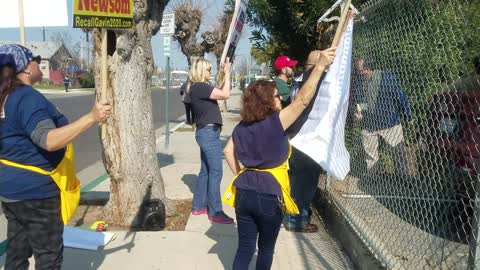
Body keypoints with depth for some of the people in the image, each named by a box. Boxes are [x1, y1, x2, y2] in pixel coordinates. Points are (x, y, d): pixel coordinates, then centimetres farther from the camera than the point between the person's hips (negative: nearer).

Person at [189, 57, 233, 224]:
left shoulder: (200, 87, 14)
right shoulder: (199, 87, -17)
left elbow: (218, 92, 22)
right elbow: (225, 94, -22)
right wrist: (227, 73, -14)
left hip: (207, 132, 11)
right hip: (209, 132, -11)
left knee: (206, 171, 15)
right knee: (215, 172, -6)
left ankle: (198, 206, 24)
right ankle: (215, 212, 0)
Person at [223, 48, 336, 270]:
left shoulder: (243, 125, 4)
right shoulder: (276, 122, -15)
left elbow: (228, 151, 8)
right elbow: (303, 99, -18)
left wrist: (240, 174, 13)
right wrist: (319, 66, -17)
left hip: (244, 192, 5)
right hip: (270, 196, -5)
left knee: (245, 247, 12)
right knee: (266, 248, 18)